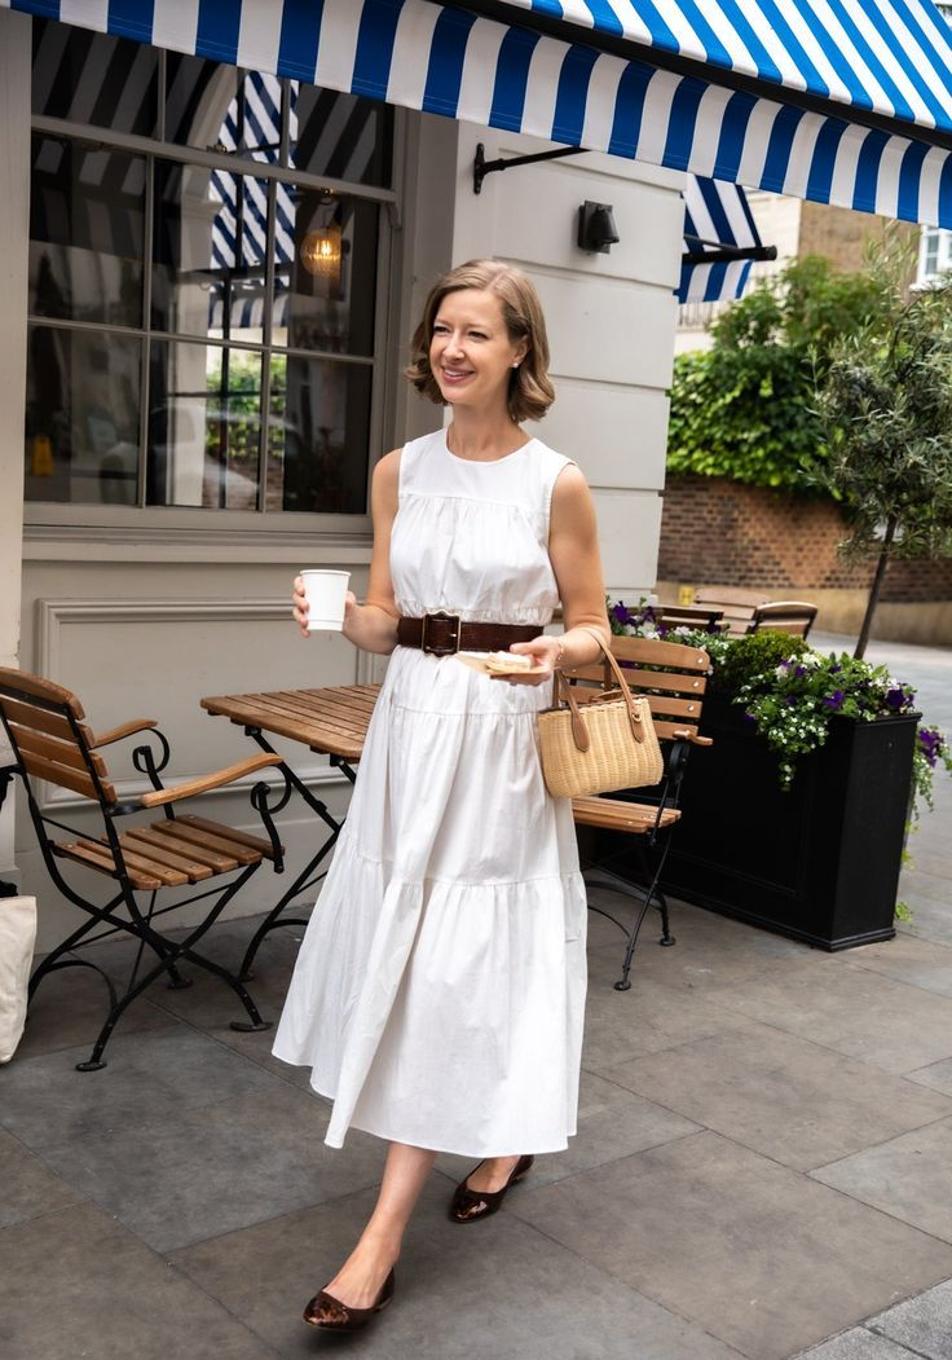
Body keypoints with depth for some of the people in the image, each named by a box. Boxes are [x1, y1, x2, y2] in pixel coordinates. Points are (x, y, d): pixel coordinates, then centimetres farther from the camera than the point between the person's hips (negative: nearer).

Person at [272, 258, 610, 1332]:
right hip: (408, 722, 5)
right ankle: (503, 1139, 37)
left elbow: (592, 629, 1)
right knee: (407, 950, 11)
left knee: (455, 966, -4)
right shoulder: (399, 472, 6)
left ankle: (384, 1233, 3)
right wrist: (342, 616, -13)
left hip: (500, 736, -5)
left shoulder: (556, 484, -6)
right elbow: (385, 623, 9)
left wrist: (554, 652, -21)